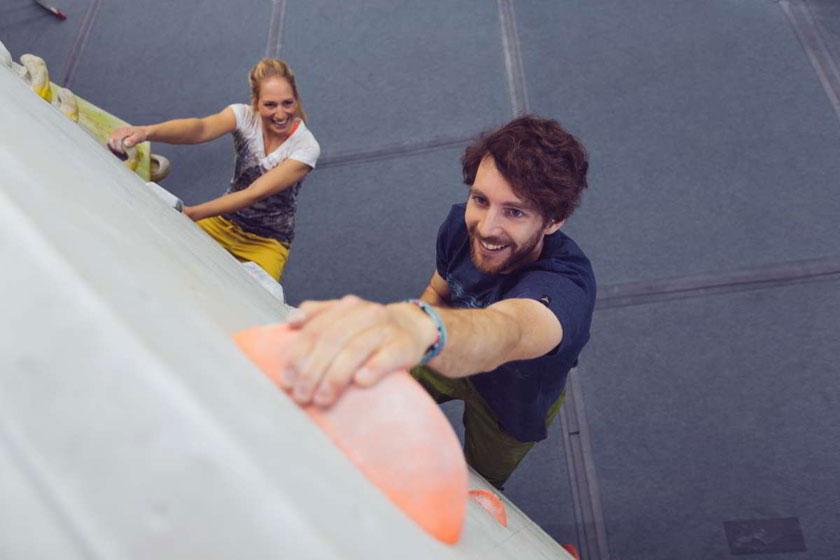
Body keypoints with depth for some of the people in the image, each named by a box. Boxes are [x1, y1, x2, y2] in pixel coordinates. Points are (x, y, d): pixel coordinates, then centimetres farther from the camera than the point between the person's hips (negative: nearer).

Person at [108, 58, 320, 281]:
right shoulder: (245, 116, -13)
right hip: (223, 222, 3)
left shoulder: (306, 147, -19)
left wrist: (189, 214, -32)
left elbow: (256, 194, -25)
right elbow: (201, 129, -33)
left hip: (267, 241, -2)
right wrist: (147, 131, -54)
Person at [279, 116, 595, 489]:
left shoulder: (567, 284, -47)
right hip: (455, 359, 4)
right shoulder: (461, 224, -26)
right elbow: (439, 289, -5)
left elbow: (507, 331, -72)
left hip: (513, 402, -3)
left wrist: (418, 326, -94)